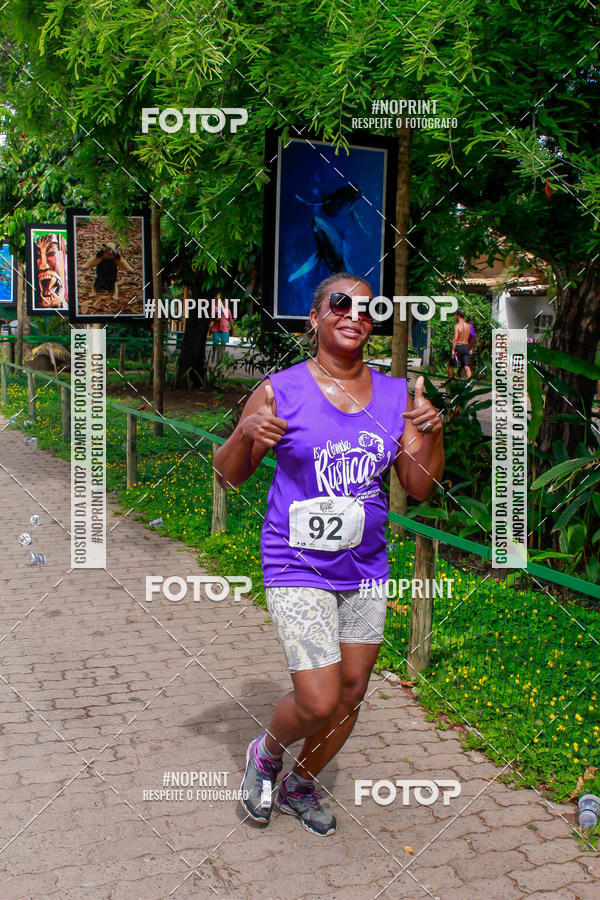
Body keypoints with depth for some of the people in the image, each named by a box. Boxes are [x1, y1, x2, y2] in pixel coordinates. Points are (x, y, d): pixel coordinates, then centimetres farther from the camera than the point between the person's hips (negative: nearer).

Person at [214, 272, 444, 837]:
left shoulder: (395, 396, 3)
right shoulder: (281, 391, -8)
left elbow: (419, 488, 6)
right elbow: (229, 477, -2)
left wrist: (432, 433, -10)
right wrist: (246, 433, -22)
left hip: (365, 571, 5)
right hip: (298, 570, -5)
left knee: (351, 695, 13)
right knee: (318, 704, -10)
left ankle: (299, 786, 39)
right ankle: (267, 752, 25)